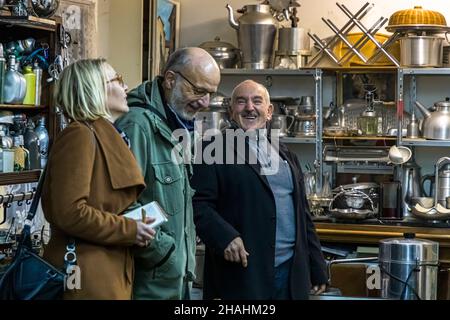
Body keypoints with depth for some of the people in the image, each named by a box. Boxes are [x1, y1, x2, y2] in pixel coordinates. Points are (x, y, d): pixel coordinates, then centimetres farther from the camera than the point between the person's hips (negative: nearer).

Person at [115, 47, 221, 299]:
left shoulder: (176, 128, 15)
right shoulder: (137, 125, -17)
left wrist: (185, 260, 12)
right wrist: (165, 254, -16)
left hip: (179, 277, 9)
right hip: (152, 283, -9)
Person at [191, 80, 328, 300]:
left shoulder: (286, 156, 18)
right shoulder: (214, 151, -1)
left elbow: (302, 215, 19)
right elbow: (199, 205, -9)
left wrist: (317, 269, 17)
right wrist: (224, 236, -24)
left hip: (292, 274, 6)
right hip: (241, 274, -6)